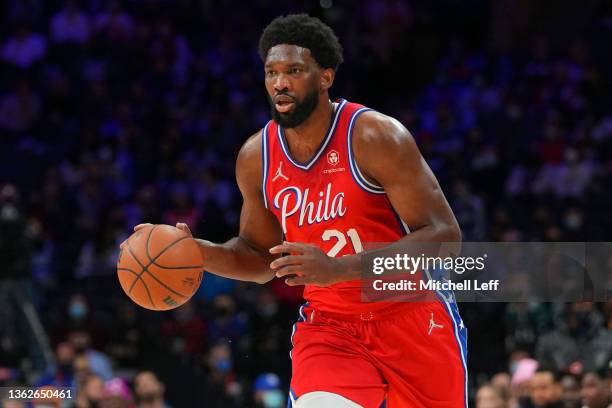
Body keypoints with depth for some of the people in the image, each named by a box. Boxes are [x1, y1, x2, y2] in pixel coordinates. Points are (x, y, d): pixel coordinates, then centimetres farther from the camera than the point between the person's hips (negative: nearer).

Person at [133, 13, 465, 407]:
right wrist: (197, 251, -9)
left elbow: (444, 236, -21)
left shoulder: (376, 136, -17)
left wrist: (337, 268, -30)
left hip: (412, 316, -2)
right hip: (329, 326, 2)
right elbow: (261, 257, 13)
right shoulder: (256, 157, -2)